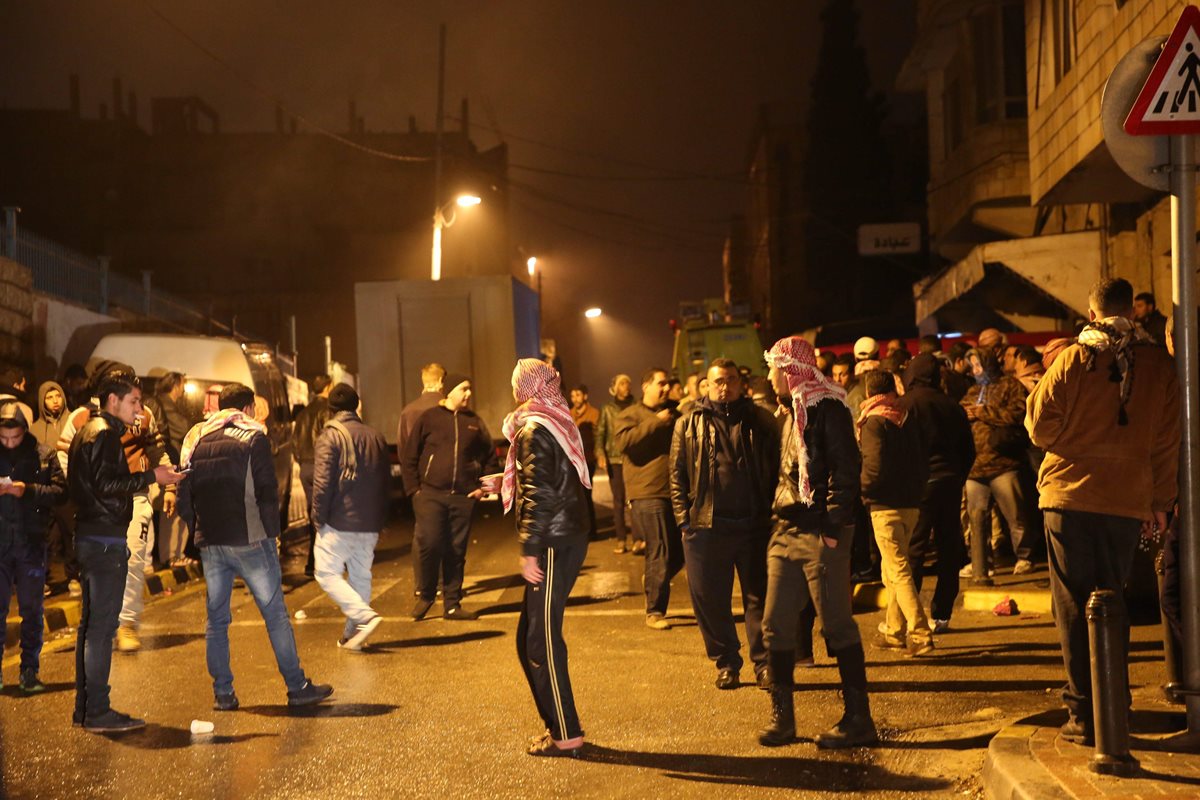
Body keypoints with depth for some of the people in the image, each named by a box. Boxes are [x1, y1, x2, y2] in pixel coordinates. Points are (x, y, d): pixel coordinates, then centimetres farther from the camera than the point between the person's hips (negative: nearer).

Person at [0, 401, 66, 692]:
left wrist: (28, 490, -17)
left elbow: (61, 491, -5)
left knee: (31, 610, 6)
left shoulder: (44, 455, 1)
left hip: (32, 542, -1)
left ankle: (30, 670, 14)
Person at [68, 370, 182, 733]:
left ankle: (85, 707, 19)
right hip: (106, 539, -11)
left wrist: (145, 477, 17)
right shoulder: (105, 434, -12)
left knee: (90, 623, 13)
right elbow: (106, 484, -22)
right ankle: (98, 712, -7)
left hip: (89, 536, 11)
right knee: (102, 626, -9)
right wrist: (150, 476, -16)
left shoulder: (86, 431, 19)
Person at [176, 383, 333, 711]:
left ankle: (222, 693, 9)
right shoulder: (253, 437, -4)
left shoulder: (195, 439, 9)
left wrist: (199, 530, 15)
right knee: (276, 614, 2)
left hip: (210, 542, 4)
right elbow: (268, 492, -9)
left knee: (216, 619, 10)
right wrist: (272, 532, 0)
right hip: (249, 540, -4)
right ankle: (297, 687, 5)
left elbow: (184, 497, 8)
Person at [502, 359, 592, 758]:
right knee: (531, 638, 15)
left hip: (552, 544, -9)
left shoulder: (533, 429, -12)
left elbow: (538, 493, -18)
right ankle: (559, 725, 20)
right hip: (570, 536, 9)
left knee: (541, 640, -4)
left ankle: (567, 736, 0)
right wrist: (503, 482, 34)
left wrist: (530, 551, -18)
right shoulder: (558, 422, 16)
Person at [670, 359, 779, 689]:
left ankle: (764, 664, 12)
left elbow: (777, 469, 5)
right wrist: (684, 517, -3)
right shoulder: (688, 425, 8)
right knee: (710, 600, 5)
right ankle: (726, 664, 18)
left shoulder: (761, 420, 8)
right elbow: (677, 474, 7)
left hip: (754, 525, 0)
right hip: (705, 526, 1)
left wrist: (771, 513, -4)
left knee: (759, 597, 4)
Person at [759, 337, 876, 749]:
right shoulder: (788, 412, 18)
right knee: (775, 625, 7)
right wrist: (777, 519, 13)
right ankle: (782, 718, 16)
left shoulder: (827, 408, -9)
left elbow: (845, 468, -16)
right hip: (786, 531, 9)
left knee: (836, 625, -3)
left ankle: (858, 720, 5)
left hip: (820, 533, -9)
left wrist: (833, 526, -20)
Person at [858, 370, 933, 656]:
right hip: (911, 503, 7)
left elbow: (875, 468, -18)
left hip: (885, 506, -7)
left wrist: (860, 489, -3)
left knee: (898, 570, -7)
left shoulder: (873, 423, -10)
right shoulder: (908, 420, 11)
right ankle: (894, 631, 24)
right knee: (892, 568, 19)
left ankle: (920, 635, -14)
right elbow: (923, 464, 12)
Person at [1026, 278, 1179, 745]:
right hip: (1129, 501, 3)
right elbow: (1167, 441, 4)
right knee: (1112, 601, 16)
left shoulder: (1074, 359, -7)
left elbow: (1040, 425, -6)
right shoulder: (1160, 366, 0)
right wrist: (1161, 500, 13)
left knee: (1074, 606, 3)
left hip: (1071, 496, -3)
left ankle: (1085, 715, 1)